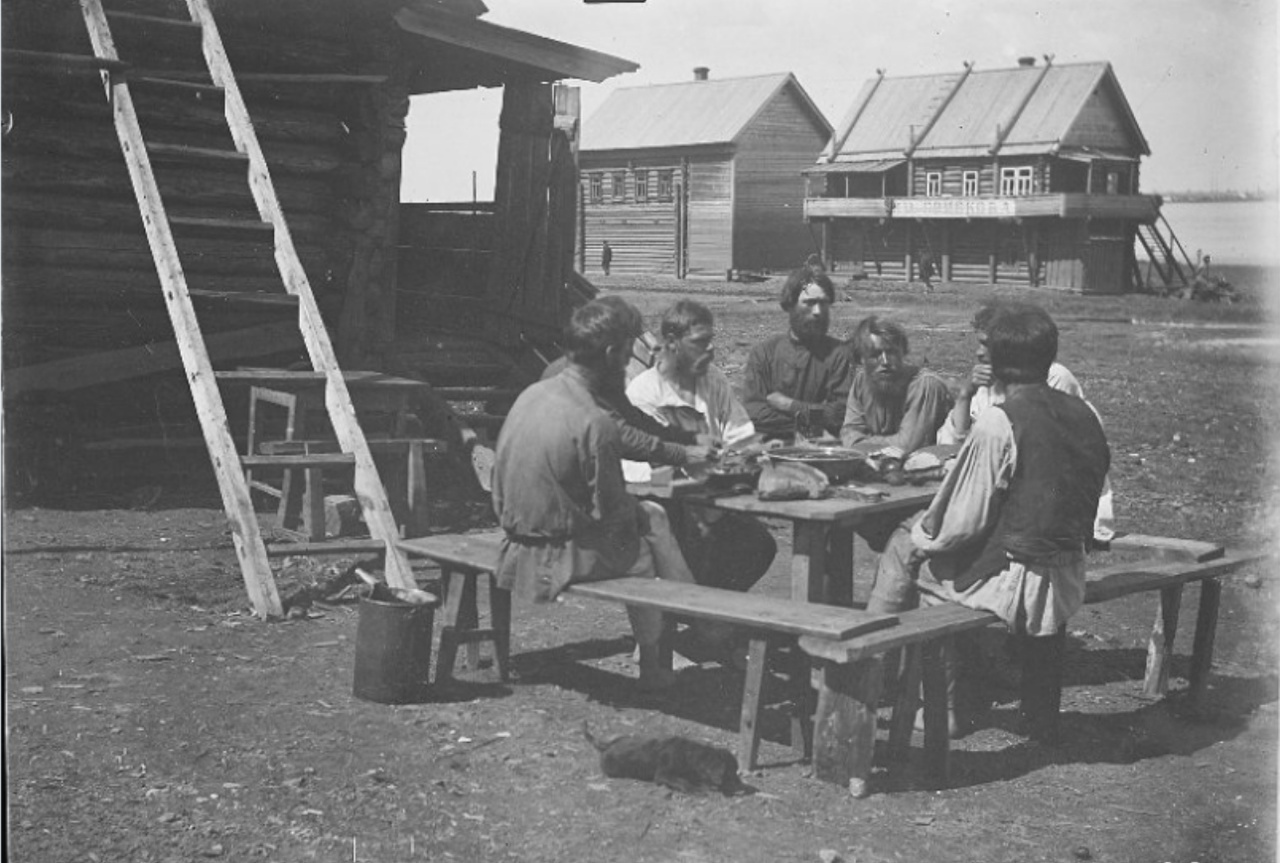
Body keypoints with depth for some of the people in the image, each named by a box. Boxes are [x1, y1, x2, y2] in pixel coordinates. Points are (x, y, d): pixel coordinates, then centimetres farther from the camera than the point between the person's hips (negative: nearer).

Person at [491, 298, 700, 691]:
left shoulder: (532, 394, 1)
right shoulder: (593, 423, -24)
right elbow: (612, 515, -19)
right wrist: (639, 511, 5)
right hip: (558, 562, -8)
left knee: (653, 513, 18)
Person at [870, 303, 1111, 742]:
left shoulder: (997, 423, -18)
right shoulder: (1084, 415, 2)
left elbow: (963, 524, -16)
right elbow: (1086, 510, 13)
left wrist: (920, 537, 4)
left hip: (1012, 584, -6)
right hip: (1070, 585, 6)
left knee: (904, 549, 12)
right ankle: (1042, 718, 45)